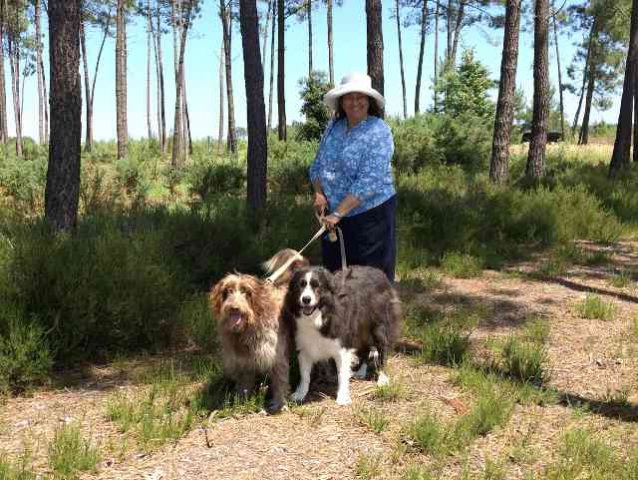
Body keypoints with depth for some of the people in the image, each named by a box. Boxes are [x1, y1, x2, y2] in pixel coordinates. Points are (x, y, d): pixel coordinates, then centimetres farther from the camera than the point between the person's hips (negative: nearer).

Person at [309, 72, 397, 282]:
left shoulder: (378, 132, -13)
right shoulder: (333, 127, 7)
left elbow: (368, 182, -21)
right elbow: (318, 166, 15)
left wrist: (338, 213, -22)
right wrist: (319, 193, -4)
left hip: (371, 214, -6)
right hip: (334, 216, 6)